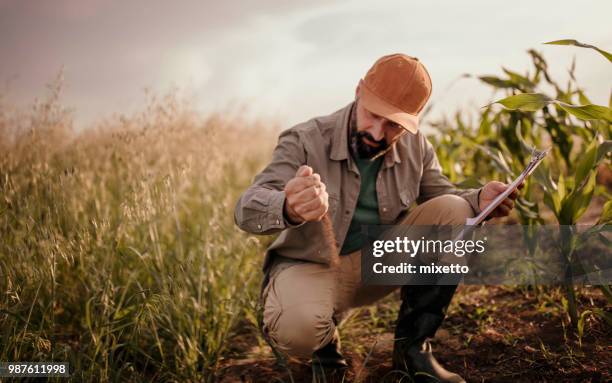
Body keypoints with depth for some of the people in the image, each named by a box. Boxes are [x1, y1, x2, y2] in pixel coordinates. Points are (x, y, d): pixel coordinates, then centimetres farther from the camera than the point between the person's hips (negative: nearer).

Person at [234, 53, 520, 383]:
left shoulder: (415, 147, -6)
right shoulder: (305, 141, -19)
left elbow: (441, 195, 8)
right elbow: (247, 208, -30)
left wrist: (480, 200, -18)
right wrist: (288, 208, -56)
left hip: (380, 264, 4)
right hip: (311, 266, -4)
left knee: (453, 212, -16)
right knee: (296, 329, -38)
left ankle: (412, 346, -7)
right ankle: (324, 339, 4)